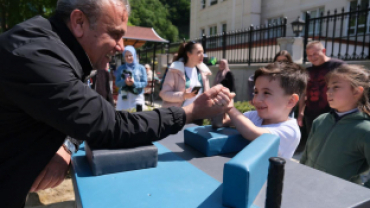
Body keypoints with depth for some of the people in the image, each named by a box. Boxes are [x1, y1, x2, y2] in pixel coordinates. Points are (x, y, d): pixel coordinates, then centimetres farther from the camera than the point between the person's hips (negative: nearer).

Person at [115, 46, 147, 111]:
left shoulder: (141, 68, 3)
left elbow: (145, 83, -1)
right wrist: (124, 82, -17)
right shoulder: (121, 68, 6)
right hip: (123, 96, 1)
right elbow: (117, 83, 3)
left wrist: (134, 83, -18)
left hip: (137, 97, -1)